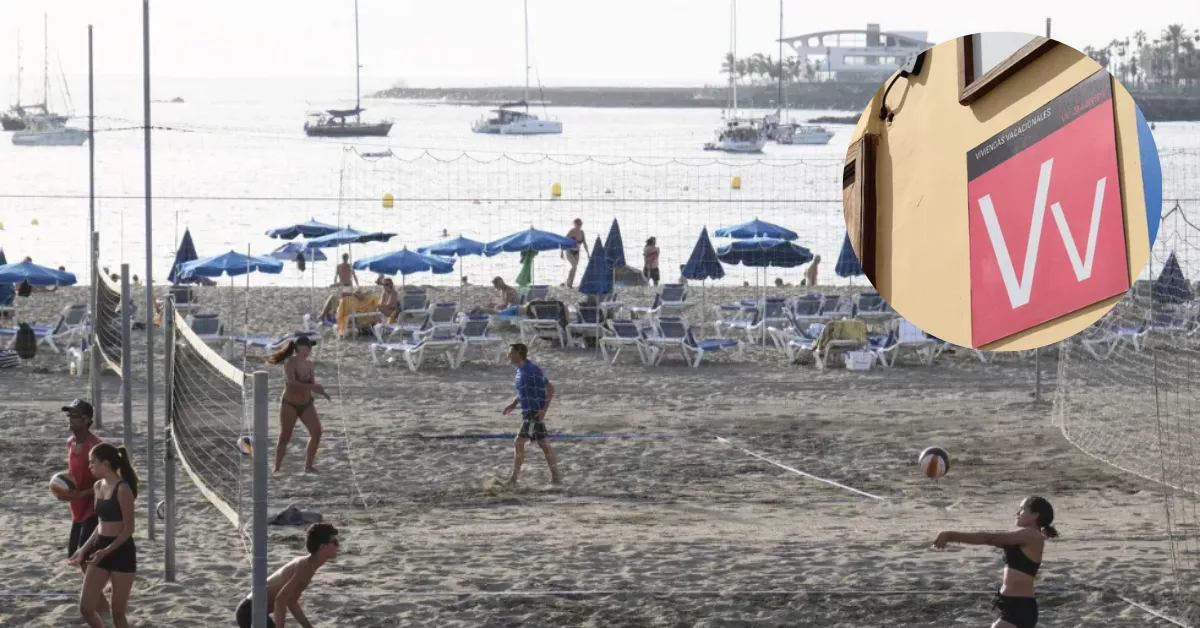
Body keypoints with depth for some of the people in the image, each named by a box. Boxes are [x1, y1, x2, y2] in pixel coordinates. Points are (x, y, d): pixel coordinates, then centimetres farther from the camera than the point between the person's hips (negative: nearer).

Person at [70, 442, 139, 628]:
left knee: (117, 612, -1)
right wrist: (84, 549, 12)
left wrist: (106, 551, -23)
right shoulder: (98, 486, 8)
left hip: (121, 552, -8)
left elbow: (128, 529, -16)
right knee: (86, 608, 5)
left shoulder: (123, 489, -16)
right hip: (100, 549, 8)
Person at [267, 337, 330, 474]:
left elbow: (313, 385, 9)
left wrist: (322, 392, -11)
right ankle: (277, 467, 7)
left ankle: (308, 465, 3)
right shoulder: (290, 363, -15)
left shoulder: (308, 364, 3)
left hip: (306, 404, 5)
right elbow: (291, 382, -30)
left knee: (316, 432, -6)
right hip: (290, 405, -5)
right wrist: (311, 386, -37)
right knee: (285, 437, -2)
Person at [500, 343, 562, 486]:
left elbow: (550, 388, -16)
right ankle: (556, 476, 13)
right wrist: (513, 404, 18)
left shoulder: (532, 369, -17)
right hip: (527, 412, 10)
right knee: (543, 444, 10)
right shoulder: (520, 369, 11)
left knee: (519, 442, -9)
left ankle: (513, 478, -7)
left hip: (535, 412, -10)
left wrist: (544, 409, -21)